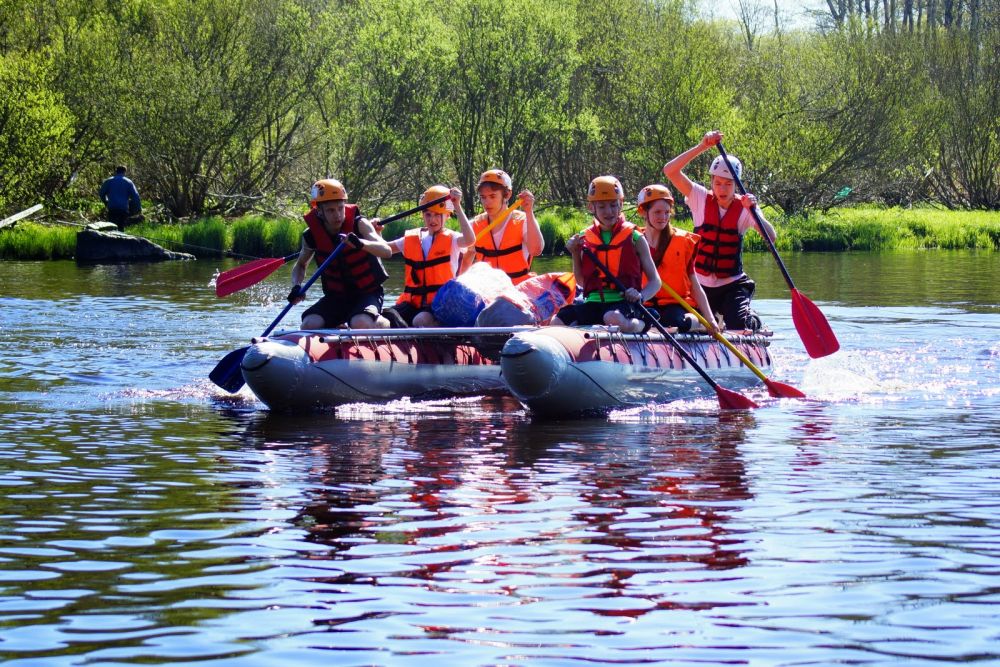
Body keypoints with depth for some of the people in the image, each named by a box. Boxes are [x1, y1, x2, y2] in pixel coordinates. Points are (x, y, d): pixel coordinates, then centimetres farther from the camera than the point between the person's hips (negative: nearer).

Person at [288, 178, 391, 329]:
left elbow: (386, 250, -27)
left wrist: (360, 243, -48)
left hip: (367, 293, -3)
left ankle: (387, 322, 1)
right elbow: (301, 265, 14)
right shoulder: (312, 234, -5)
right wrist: (296, 286, -9)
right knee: (309, 325, -22)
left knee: (361, 324, -34)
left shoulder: (358, 224, -13)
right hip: (336, 296, 3)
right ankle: (338, 328, 10)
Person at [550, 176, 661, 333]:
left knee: (614, 318, -43)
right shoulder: (584, 238, 14)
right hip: (593, 302, 5)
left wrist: (641, 296, -15)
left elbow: (655, 281, 6)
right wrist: (575, 254, 7)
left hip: (623, 302, -5)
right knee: (557, 322, -24)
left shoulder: (635, 239, 5)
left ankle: (638, 323, -14)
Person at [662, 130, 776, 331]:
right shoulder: (701, 199, -5)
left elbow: (771, 237, -19)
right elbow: (670, 171, -15)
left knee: (738, 327, -18)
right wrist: (702, 147, -22)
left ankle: (754, 320, 21)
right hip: (701, 283, 1)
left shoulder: (744, 208, -6)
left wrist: (754, 212, -34)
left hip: (733, 284, -1)